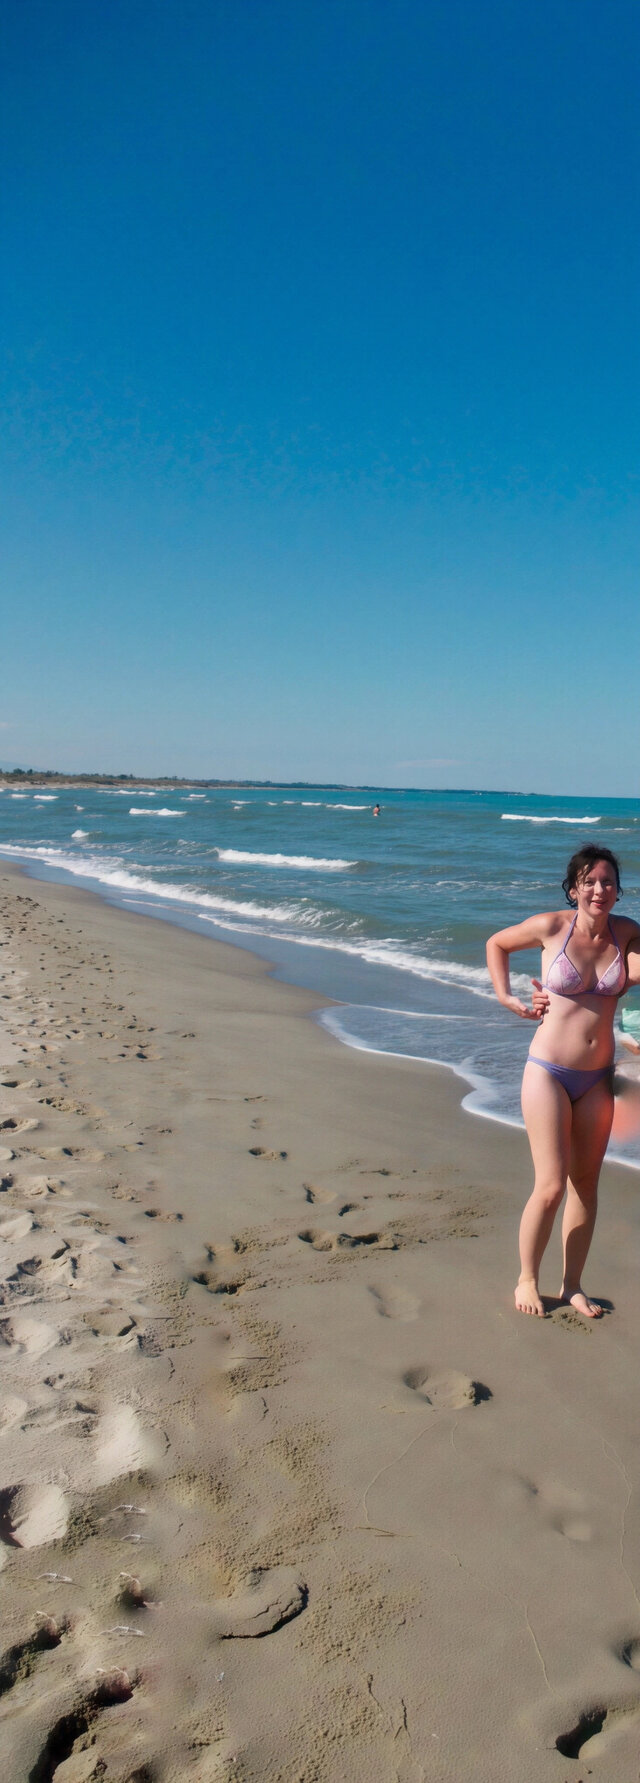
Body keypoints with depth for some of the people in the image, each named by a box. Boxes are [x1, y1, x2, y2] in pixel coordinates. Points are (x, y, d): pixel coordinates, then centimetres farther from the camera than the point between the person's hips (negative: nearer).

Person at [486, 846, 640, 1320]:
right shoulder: (551, 926, -8)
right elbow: (497, 943, 8)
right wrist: (507, 999, 1)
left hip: (597, 1078, 4)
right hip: (549, 1072, -4)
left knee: (586, 1184, 11)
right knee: (551, 1186, -4)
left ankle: (572, 1285, 26)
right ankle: (527, 1280, 18)